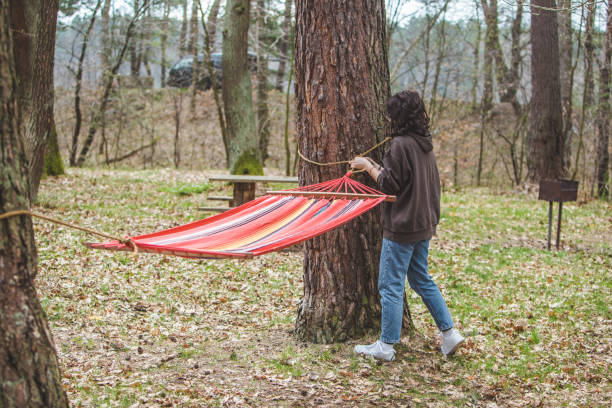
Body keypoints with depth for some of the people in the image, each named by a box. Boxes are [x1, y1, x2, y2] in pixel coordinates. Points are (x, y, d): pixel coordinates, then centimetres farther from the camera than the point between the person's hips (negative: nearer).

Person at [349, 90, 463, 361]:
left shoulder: (400, 145, -18)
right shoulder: (425, 145, 9)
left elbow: (389, 185, -16)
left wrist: (368, 166, -3)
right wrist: (377, 167, 16)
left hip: (402, 228, -9)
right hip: (424, 225, 9)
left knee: (391, 286, 0)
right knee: (421, 280, 19)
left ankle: (386, 346, 6)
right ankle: (449, 332, 18)